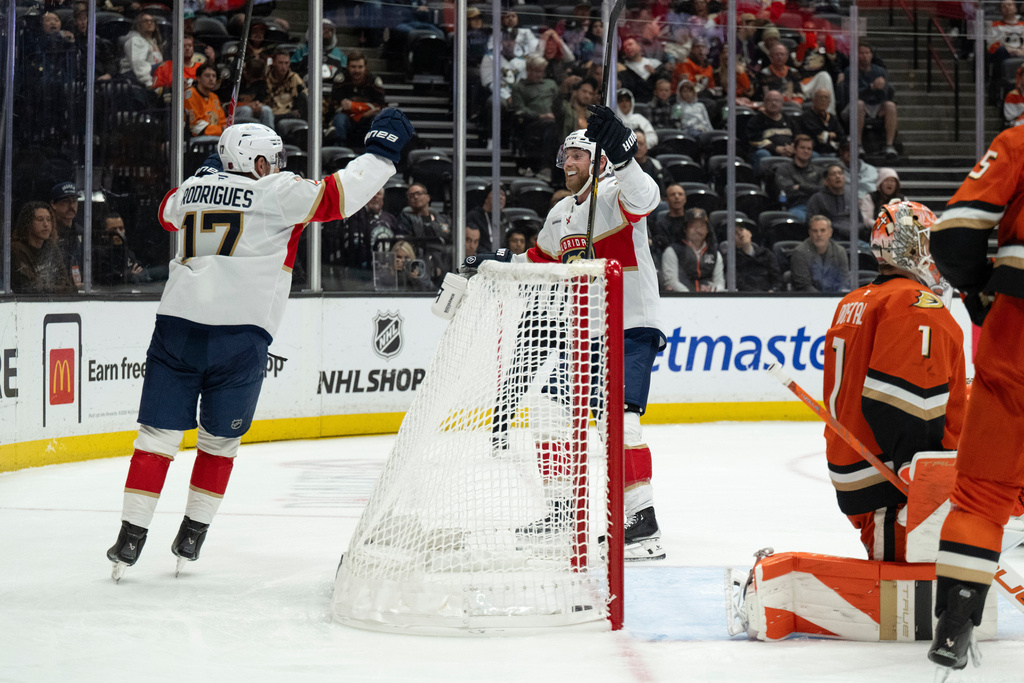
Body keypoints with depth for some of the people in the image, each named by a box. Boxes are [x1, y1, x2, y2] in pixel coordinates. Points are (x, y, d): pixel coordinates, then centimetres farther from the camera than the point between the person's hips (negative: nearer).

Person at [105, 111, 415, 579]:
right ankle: (191, 539, 19)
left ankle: (130, 539, 1)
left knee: (159, 433, 6)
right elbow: (339, 196, -4)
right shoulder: (276, 193, 0)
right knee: (220, 439, 14)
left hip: (177, 324, 4)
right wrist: (382, 150, 7)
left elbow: (168, 213, 38)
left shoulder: (192, 189, 16)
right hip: (240, 335, -3)